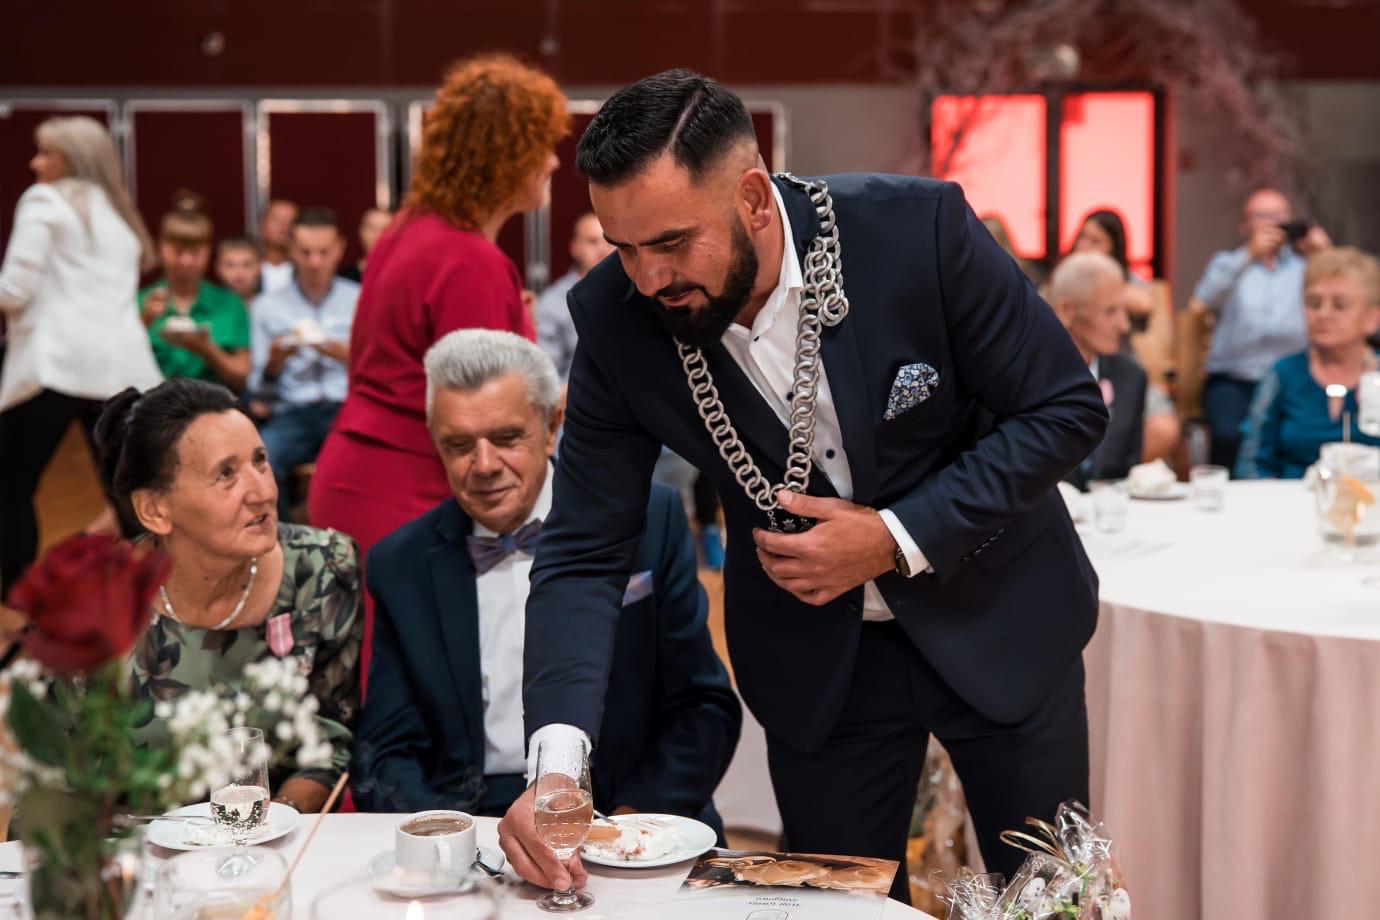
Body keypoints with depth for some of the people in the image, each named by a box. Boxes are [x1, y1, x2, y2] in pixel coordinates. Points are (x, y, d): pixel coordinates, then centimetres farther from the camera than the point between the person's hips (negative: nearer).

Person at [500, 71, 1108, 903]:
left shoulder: (919, 230, -26)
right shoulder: (618, 321, -19)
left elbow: (1067, 410, -16)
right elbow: (585, 553, -16)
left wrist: (896, 540, -26)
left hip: (996, 621, -1)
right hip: (815, 661, 1)